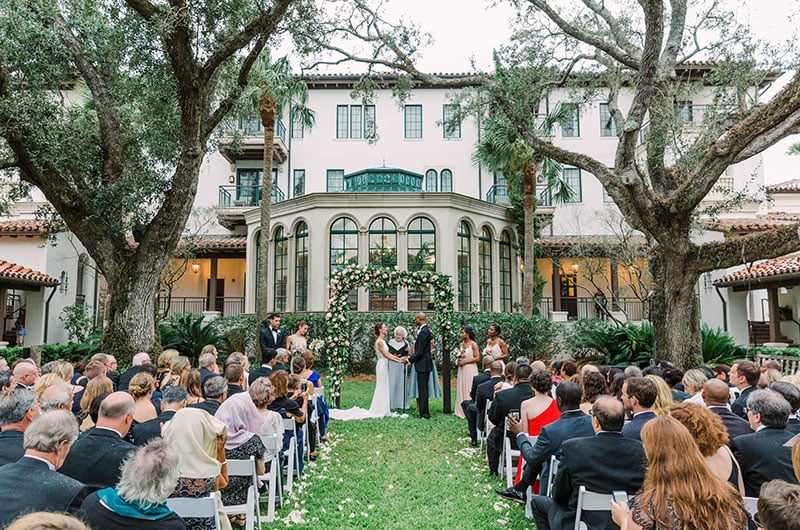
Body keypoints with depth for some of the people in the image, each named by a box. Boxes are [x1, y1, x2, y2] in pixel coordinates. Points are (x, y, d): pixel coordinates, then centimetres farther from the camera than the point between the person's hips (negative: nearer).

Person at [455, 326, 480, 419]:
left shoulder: (473, 344, -7)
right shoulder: (460, 345, 11)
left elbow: (477, 358, -11)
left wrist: (465, 361, -12)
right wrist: (458, 361, 3)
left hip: (470, 369, -6)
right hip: (462, 370, 6)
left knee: (469, 389, -4)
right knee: (461, 389, 6)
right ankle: (462, 411, 12)